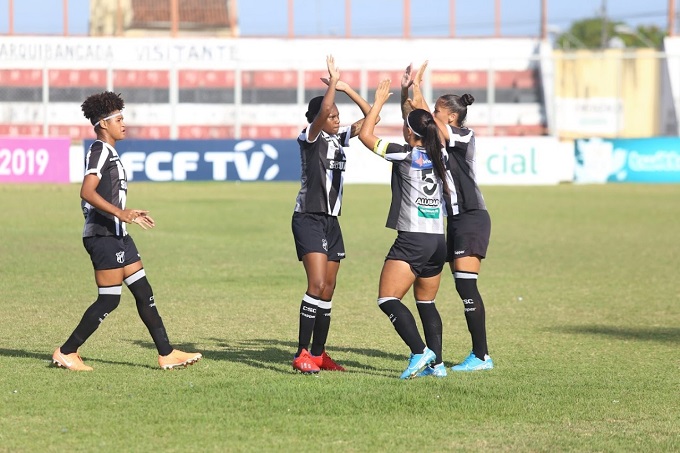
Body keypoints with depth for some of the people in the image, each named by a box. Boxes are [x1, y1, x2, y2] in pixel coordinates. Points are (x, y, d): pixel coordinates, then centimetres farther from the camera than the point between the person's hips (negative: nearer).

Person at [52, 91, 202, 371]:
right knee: (109, 300, -7)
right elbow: (87, 192, -25)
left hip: (117, 236, 10)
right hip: (103, 236, -10)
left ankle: (167, 354, 10)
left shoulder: (108, 153, 18)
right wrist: (120, 213, -32)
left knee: (144, 293, 8)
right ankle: (66, 353, 1)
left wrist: (130, 214, 33)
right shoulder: (100, 151, -13)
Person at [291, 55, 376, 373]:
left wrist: (345, 88, 1)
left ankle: (318, 354, 16)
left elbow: (369, 116, 9)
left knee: (328, 288, 8)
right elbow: (322, 112, -28)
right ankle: (302, 355, -19)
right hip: (308, 218, -8)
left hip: (331, 220, 8)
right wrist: (333, 82, -19)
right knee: (317, 284, -18)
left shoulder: (340, 137, 10)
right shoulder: (310, 138, -9)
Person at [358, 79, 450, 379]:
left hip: (412, 240, -7)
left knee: (388, 300, -8)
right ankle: (437, 363, 11)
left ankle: (420, 351, -23)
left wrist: (379, 101, 6)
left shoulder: (406, 155, -8)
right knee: (427, 303, 18)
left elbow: (365, 134, -3)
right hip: (438, 240, 7)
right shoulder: (439, 157, 8)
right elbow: (425, 123, 31)